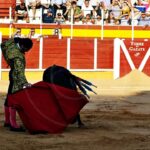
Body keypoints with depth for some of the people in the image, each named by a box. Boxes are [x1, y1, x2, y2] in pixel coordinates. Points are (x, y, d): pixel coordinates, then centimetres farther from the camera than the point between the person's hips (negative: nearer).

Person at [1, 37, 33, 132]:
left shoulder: (12, 44, -2)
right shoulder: (18, 56, -29)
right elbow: (19, 71, -37)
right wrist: (25, 83, -46)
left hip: (12, 75, 10)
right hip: (16, 78, -10)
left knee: (9, 98, 16)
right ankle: (13, 125, -10)